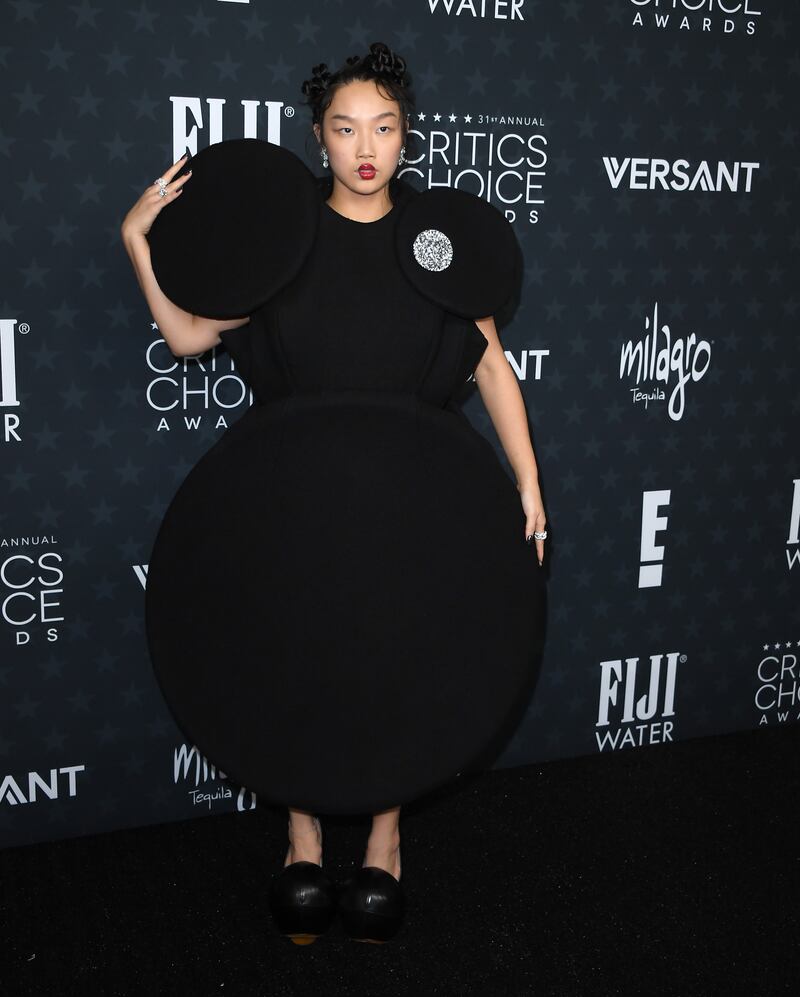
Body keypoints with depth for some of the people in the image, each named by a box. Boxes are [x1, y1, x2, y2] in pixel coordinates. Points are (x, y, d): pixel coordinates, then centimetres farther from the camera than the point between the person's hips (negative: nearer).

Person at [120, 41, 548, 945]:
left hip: (408, 493, 0)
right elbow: (188, 335, 1)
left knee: (395, 662, 10)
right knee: (296, 659, 9)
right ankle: (303, 837, 31)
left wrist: (527, 482, -4)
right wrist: (138, 240, -10)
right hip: (293, 492, 0)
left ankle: (385, 836, 32)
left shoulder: (439, 232, 0)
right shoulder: (279, 227, 0)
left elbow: (490, 364, 1)